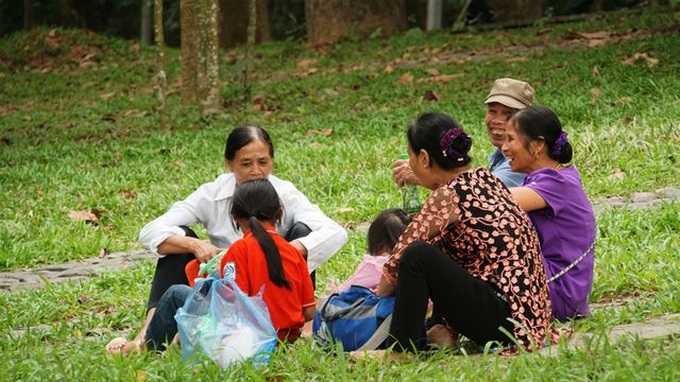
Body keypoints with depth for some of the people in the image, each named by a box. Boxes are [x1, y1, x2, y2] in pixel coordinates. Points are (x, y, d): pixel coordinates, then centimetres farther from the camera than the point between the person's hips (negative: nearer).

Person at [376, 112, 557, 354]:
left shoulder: (449, 196, -13)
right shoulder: (484, 178, 12)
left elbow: (399, 259, -7)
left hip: (510, 321, -10)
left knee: (417, 256, -18)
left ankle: (403, 349, -8)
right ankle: (444, 333, 12)